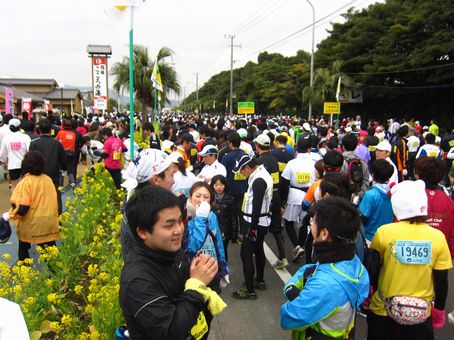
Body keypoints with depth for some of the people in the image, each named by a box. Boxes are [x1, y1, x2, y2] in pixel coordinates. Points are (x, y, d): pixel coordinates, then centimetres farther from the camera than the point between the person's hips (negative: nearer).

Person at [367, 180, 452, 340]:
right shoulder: (438, 237, -12)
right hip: (421, 314, 1)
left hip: (383, 311, 0)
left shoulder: (383, 232, -15)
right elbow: (442, 281, -5)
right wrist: (439, 309, 13)